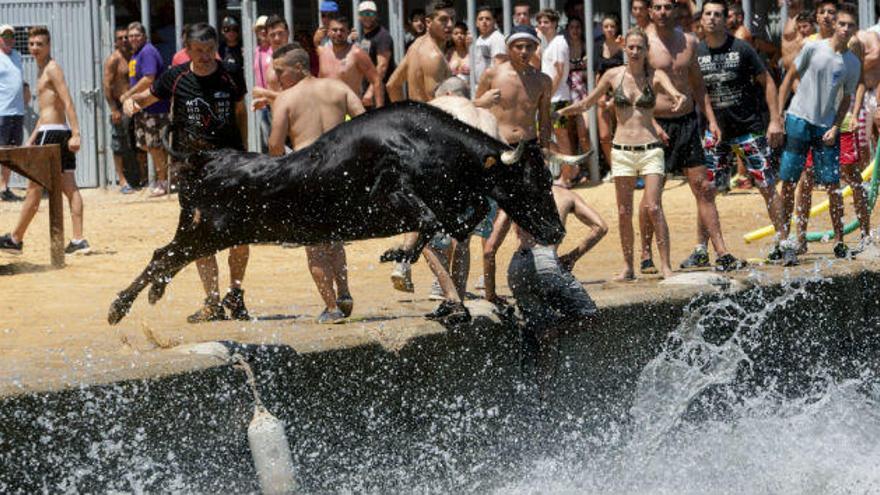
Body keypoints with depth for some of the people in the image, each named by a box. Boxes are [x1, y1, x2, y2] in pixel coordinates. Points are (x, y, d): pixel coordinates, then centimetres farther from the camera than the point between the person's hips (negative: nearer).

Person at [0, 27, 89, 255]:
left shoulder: (52, 68, -9)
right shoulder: (42, 70, 20)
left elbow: (67, 102, -18)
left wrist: (75, 133, -25)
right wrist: (32, 138, 26)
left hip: (51, 132, -10)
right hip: (59, 133, 10)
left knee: (34, 187, -2)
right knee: (69, 187, 2)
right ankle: (78, 241, -2)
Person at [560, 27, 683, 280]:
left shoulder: (655, 76, -1)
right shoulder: (613, 76, 4)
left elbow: (673, 91, -21)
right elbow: (587, 103, 13)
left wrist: (679, 97, -44)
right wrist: (558, 112, 1)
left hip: (650, 149, -2)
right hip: (622, 150, 2)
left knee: (653, 207, -11)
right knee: (624, 211, 3)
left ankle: (665, 266, -7)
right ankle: (628, 267, 11)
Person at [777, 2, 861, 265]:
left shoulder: (853, 64, 4)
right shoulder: (813, 48, -5)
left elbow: (846, 98, 12)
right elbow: (790, 77, 2)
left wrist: (836, 127, -3)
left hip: (827, 127, 2)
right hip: (798, 120, -2)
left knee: (833, 185, 1)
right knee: (788, 183, -3)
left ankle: (839, 242, 12)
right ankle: (786, 243, 2)